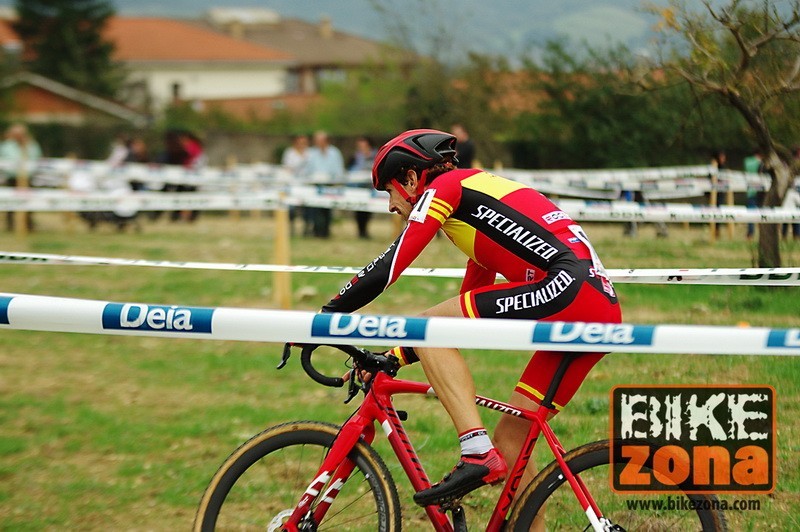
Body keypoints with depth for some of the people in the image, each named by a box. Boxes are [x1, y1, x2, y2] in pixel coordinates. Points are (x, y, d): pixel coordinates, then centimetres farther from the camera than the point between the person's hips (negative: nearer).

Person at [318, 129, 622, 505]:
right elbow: (466, 311, 35)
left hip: (567, 290, -9)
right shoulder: (477, 198, 32)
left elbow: (389, 266, -2)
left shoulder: (447, 186, 5)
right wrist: (395, 358, 33)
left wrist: (323, 319, 5)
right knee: (510, 439, 13)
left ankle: (477, 454, -15)